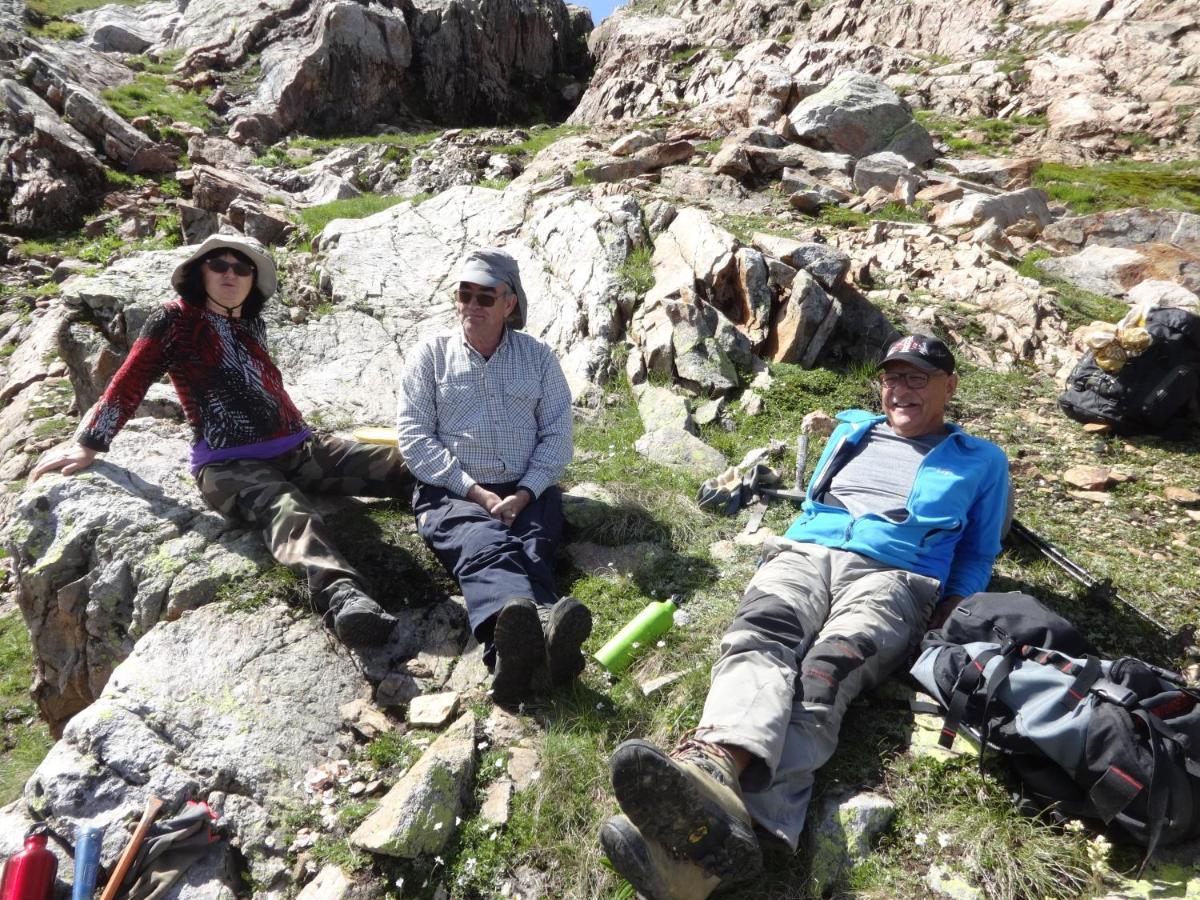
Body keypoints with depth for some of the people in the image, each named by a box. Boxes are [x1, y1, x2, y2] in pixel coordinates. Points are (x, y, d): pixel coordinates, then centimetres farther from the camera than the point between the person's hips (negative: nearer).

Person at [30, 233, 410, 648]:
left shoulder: (252, 325, 19)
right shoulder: (173, 320, 4)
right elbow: (128, 386, 7)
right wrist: (87, 445, 10)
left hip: (299, 448, 8)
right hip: (228, 465, -8)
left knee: (401, 466, -8)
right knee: (287, 511, -41)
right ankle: (341, 596, -66)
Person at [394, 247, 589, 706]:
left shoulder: (538, 356, 16)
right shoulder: (430, 356, 12)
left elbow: (557, 434, 9)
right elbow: (413, 436, 2)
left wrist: (524, 494, -9)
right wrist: (475, 492, -9)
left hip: (527, 491, 2)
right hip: (451, 492, -2)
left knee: (532, 549, -31)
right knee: (486, 548, -35)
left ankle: (515, 648, -62)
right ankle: (514, 634, -68)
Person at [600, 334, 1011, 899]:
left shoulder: (981, 460, 24)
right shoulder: (852, 430, 31)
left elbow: (978, 555, 22)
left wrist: (947, 620, 4)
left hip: (893, 575, -2)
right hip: (804, 552, 3)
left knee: (829, 667, -36)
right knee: (758, 639, -34)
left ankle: (735, 816, -63)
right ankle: (714, 771, -64)